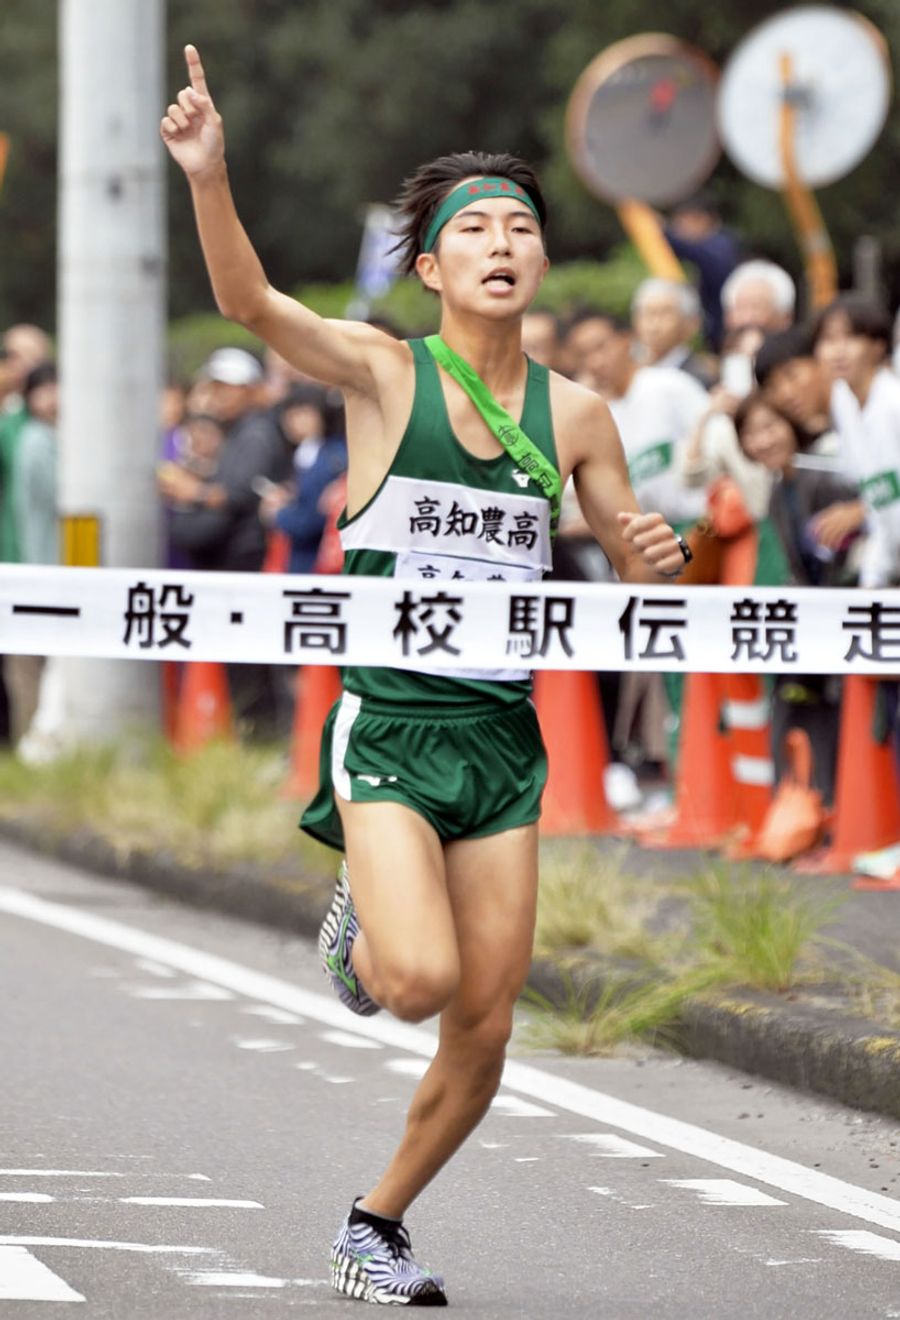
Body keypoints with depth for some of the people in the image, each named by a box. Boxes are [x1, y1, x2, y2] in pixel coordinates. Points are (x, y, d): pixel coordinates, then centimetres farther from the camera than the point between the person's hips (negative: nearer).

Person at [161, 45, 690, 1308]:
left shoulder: (575, 415, 6)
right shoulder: (384, 372, -4)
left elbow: (635, 572, 16)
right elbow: (251, 303, -21)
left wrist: (654, 562, -9)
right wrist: (209, 179, -39)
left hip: (505, 738, 4)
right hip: (390, 723, -4)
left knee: (485, 1029, 2)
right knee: (422, 980, -22)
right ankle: (358, 928, 16)